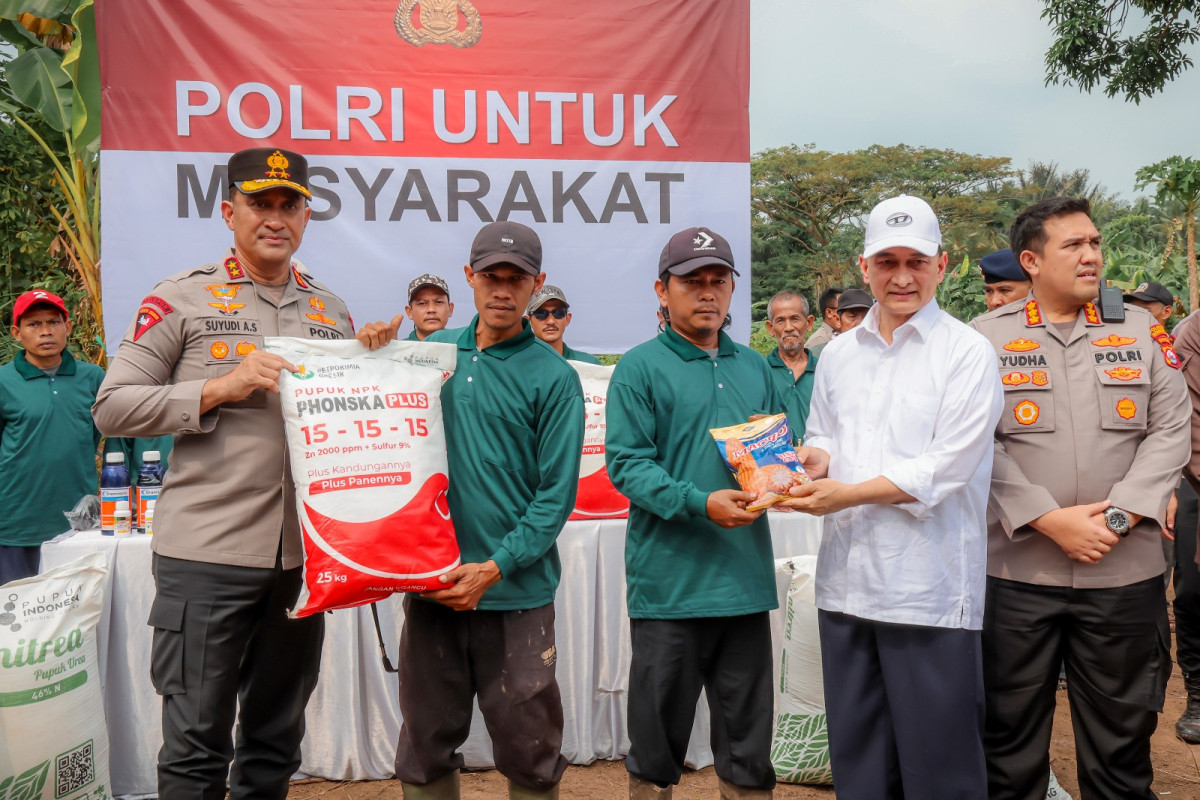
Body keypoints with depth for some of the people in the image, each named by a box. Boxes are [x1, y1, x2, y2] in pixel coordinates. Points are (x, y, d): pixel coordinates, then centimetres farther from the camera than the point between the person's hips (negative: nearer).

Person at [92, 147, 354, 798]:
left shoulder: (333, 313, 13)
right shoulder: (181, 299, 0)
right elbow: (112, 407, -4)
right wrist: (220, 388, -15)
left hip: (303, 551, 4)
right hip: (206, 550, -4)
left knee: (276, 742, 16)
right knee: (197, 743, 4)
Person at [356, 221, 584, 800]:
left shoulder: (553, 377, -3)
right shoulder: (433, 351, 7)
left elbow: (557, 493, -6)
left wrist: (494, 567, -15)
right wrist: (377, 356, -1)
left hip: (516, 591, -3)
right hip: (431, 583, 3)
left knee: (528, 752, 8)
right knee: (426, 745, 14)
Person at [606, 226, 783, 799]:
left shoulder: (754, 367, 14)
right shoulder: (640, 368, -3)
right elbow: (626, 464, -11)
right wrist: (700, 503, -24)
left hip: (745, 577, 5)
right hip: (669, 579, -4)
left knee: (748, 733, 14)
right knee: (658, 732, 9)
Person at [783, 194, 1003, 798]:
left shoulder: (968, 354, -5)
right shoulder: (838, 353, 12)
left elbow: (945, 469, -13)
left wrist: (848, 494, -14)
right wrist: (814, 460, -6)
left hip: (930, 589, -5)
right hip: (846, 580, 5)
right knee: (855, 750, 17)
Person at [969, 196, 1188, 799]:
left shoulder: (1141, 330, 8)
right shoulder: (987, 336, 1)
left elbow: (1169, 430, 3)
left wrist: (1119, 517, -10)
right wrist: (1050, 520, -13)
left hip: (1125, 571, 2)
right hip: (1016, 568, -2)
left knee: (1122, 739, 12)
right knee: (1010, 736, 9)